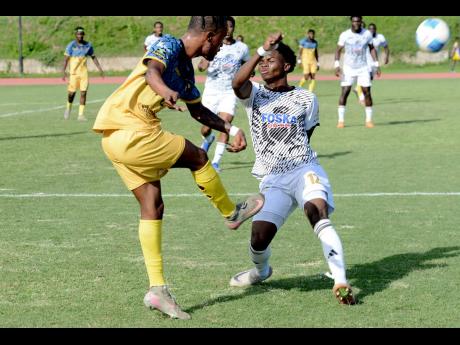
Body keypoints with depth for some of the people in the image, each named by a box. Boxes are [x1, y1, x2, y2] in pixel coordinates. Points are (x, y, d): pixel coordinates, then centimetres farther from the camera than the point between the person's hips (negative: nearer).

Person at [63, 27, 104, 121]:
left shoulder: (88, 45, 6)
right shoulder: (71, 45, -4)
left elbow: (93, 57, 16)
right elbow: (66, 59, -5)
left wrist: (100, 69, 9)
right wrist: (63, 71, -13)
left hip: (84, 72, 3)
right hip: (74, 72, -3)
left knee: (83, 92, -4)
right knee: (72, 92, -2)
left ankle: (81, 114, -1)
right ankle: (68, 108, 27)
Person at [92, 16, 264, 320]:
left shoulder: (186, 68, 17)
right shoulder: (169, 45, -10)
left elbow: (198, 110, 31)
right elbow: (152, 71, -33)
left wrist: (231, 129, 22)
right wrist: (166, 90, -54)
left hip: (118, 138, 10)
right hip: (131, 134, -10)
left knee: (153, 205, 6)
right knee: (198, 158, 1)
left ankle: (157, 289, 6)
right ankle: (232, 214, 23)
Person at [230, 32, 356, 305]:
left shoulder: (306, 99, 11)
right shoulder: (254, 95, 10)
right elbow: (237, 83, -14)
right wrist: (262, 50, -19)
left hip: (304, 168, -1)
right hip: (272, 180, 1)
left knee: (317, 211, -32)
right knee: (259, 236, -14)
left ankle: (341, 282, -36)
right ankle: (261, 270, 23)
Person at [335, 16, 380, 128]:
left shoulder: (367, 34, -3)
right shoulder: (345, 35, -8)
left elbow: (372, 48, 9)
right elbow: (338, 50, 1)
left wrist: (377, 65, 4)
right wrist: (337, 65, -11)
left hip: (363, 68, 1)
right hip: (348, 68, -1)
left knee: (367, 92, -4)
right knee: (344, 92, -8)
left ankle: (369, 120, 6)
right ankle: (341, 120, -2)